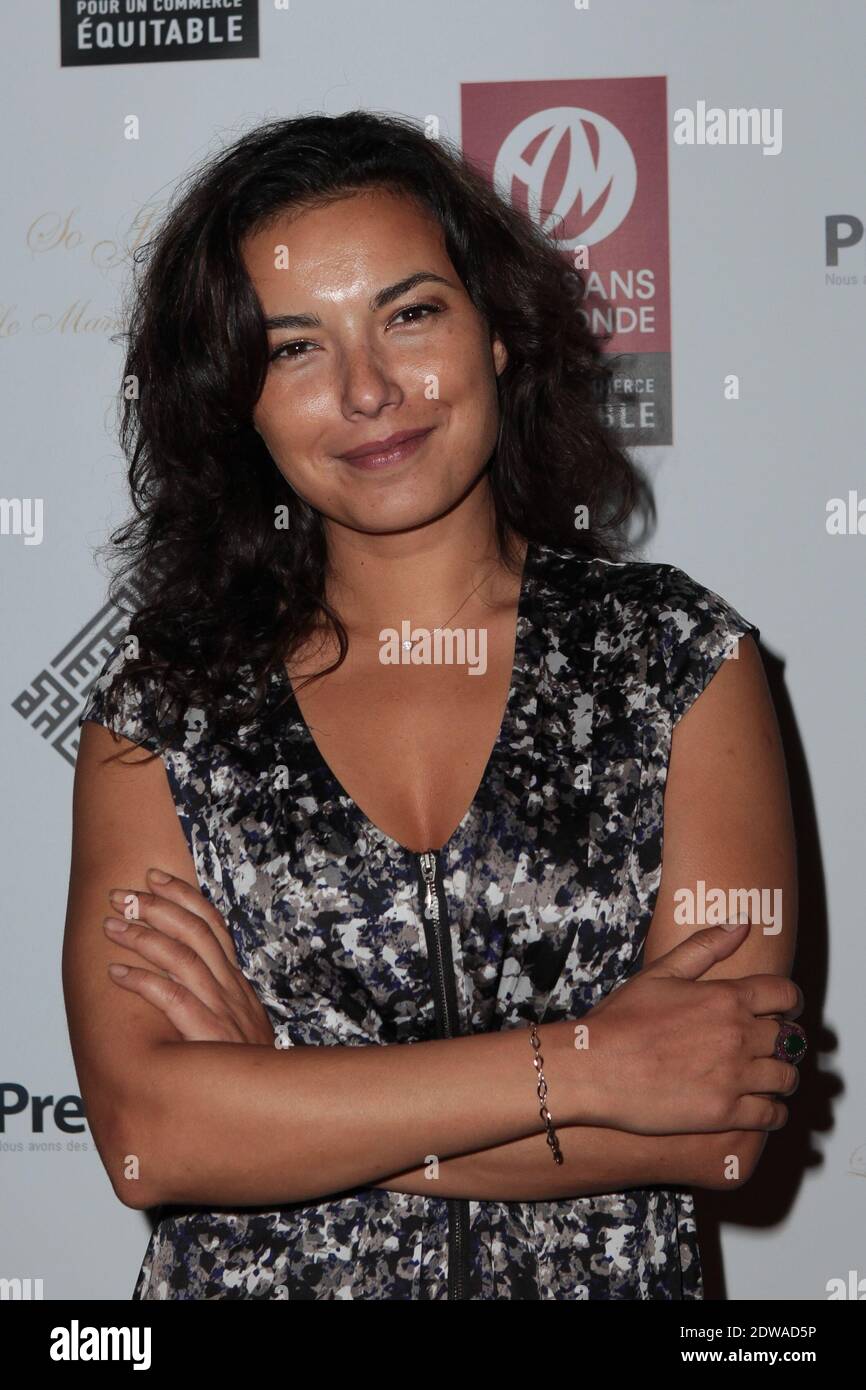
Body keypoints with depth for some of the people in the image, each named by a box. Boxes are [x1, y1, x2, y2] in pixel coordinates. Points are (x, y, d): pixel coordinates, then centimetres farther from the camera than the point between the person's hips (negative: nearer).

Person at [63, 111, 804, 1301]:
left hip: (602, 1279, -1)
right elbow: (146, 1135, -12)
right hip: (250, 1280, 2)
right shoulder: (162, 703, -2)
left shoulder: (681, 658, -3)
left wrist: (275, 1089, -13)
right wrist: (580, 1063, -15)